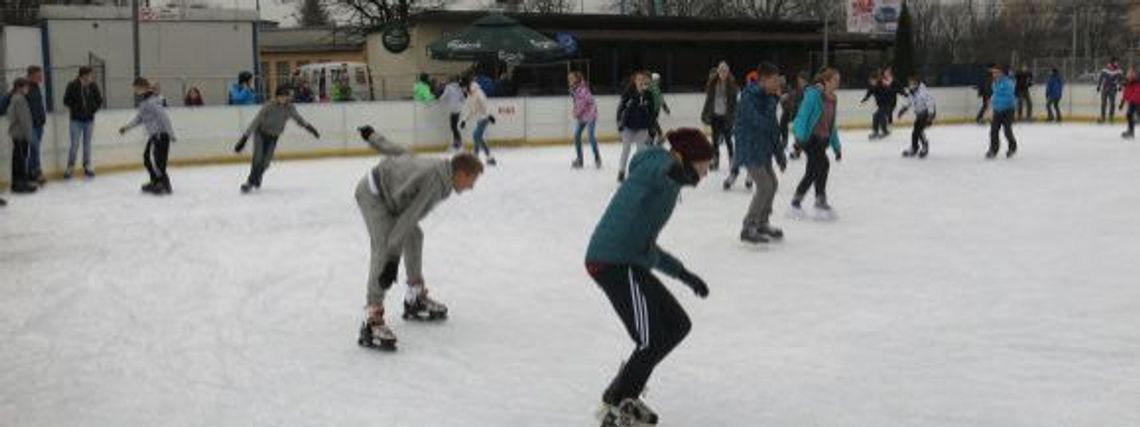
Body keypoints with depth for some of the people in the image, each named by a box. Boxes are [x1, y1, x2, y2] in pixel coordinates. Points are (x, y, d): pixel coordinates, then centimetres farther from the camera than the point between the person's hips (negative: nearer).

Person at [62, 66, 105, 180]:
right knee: (74, 144, -3)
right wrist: (73, 109, -6)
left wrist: (94, 109, 0)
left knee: (87, 144, 10)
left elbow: (99, 100, 8)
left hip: (89, 119, 3)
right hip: (76, 119, -3)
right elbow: (66, 100, -6)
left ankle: (87, 167, 19)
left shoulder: (93, 86, -5)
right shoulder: (72, 86, -14)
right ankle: (70, 167, 7)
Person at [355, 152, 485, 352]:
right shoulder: (435, 180, -29)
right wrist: (393, 258, -33)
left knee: (414, 236, 18)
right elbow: (409, 217, -33)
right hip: (372, 193, -11)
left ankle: (416, 299, 32)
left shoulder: (441, 170, -1)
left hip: (386, 191, 11)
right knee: (385, 247, -23)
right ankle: (372, 319, -27)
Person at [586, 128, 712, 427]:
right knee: (652, 341, -11)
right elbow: (661, 169, -32)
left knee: (677, 325, 16)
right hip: (615, 263, -10)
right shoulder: (660, 162, -3)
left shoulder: (666, 178, 27)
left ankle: (622, 397, 24)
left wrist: (683, 274, 35)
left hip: (627, 261, 10)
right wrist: (676, 171, -56)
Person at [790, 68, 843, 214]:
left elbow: (832, 126, 18)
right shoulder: (814, 94, -11)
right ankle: (821, 199, -10)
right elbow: (803, 115, -16)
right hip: (810, 137, -8)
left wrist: (836, 147, 19)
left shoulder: (832, 99, 11)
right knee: (823, 164, -19)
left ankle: (796, 201, 18)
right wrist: (800, 136, -27)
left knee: (812, 172, 7)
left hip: (822, 140, 8)